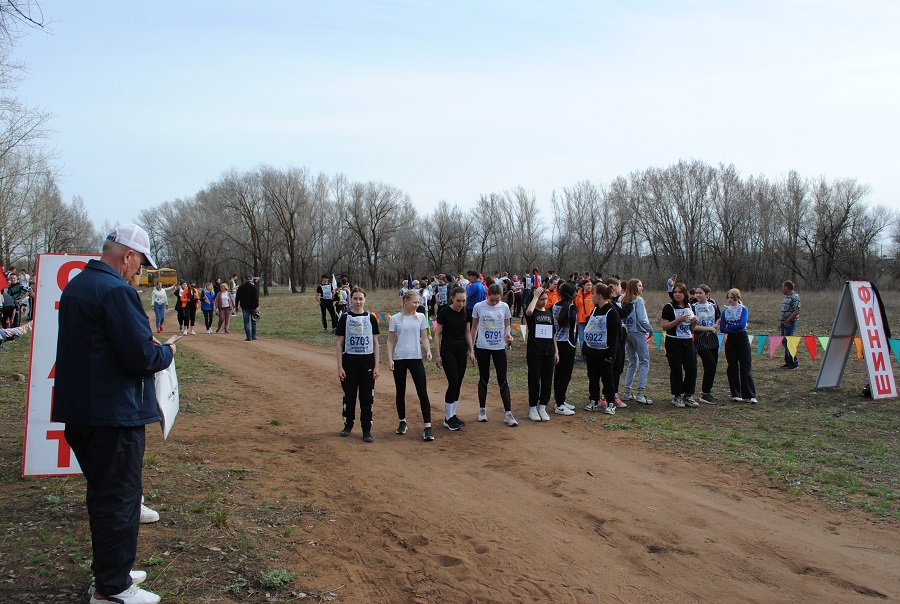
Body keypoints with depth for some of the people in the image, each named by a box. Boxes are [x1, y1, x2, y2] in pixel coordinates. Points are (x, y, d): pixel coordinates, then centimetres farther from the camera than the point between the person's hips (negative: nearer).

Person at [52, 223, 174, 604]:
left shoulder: (76, 286, 13)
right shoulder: (116, 290, -19)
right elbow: (142, 357, -24)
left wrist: (146, 343, 10)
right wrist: (166, 351, -4)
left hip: (79, 411, 10)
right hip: (114, 414, -10)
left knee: (104, 494, 21)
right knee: (119, 499, 2)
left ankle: (109, 570, 34)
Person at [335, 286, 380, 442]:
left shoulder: (371, 318, 3)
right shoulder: (345, 318, 0)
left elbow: (375, 343, 5)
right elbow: (339, 344, 1)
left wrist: (376, 366, 0)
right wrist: (340, 366, -5)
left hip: (367, 362, 1)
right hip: (349, 361, 0)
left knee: (367, 397, 2)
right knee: (349, 395, 8)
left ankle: (367, 430, 11)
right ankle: (348, 425, 27)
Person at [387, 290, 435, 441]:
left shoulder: (421, 317, 5)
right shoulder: (395, 319, 1)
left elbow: (424, 337, 8)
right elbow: (390, 341, 4)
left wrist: (428, 350, -10)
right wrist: (390, 359, -5)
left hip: (416, 358, 0)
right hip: (399, 359, 0)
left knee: (422, 392, -6)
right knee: (400, 392, 10)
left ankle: (428, 427, -6)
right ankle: (402, 422, 28)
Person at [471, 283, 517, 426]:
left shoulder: (504, 307, -3)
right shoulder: (478, 307, -5)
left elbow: (507, 325, 8)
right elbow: (474, 327, 4)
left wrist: (508, 334, -14)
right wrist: (472, 346, 4)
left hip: (499, 348, 1)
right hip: (482, 347, -1)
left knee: (503, 380, 0)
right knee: (484, 379, 10)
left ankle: (508, 413, 2)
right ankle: (482, 410, 23)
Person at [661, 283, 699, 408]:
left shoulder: (689, 307, 12)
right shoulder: (669, 307, -6)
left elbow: (691, 327, 19)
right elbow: (664, 327, -13)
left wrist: (694, 321, -2)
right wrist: (678, 320, -22)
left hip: (688, 341, 5)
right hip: (674, 342, -5)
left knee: (692, 369, 2)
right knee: (676, 370, -1)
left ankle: (688, 395, 14)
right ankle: (677, 397, 9)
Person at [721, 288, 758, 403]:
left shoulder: (743, 309, -3)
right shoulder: (725, 311, 7)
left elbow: (742, 325, -17)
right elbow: (722, 328, -2)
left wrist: (729, 327, -7)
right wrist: (735, 329, -14)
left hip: (743, 339, -3)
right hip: (730, 341, 3)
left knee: (746, 368, -4)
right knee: (732, 368, 4)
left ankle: (751, 395, -2)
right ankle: (736, 394, 11)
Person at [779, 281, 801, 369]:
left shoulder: (795, 297, -13)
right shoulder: (786, 297, 16)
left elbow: (797, 311, -20)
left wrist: (787, 320, -19)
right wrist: (782, 322, 18)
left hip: (790, 323, -9)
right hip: (784, 323, 10)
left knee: (789, 342, -9)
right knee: (784, 342, 11)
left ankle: (794, 363, -2)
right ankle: (788, 362, 19)